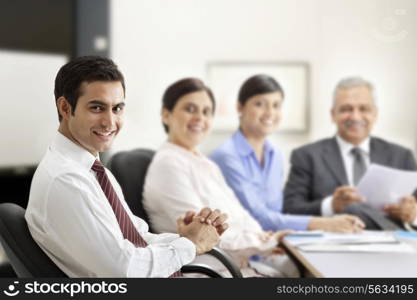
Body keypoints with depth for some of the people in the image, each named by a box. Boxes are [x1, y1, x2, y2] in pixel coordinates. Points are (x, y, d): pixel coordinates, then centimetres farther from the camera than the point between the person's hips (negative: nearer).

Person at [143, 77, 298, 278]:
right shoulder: (168, 164, -9)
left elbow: (240, 216, 15)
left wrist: (264, 239, -5)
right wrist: (260, 243, -7)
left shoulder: (206, 164, 19)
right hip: (213, 271, -8)